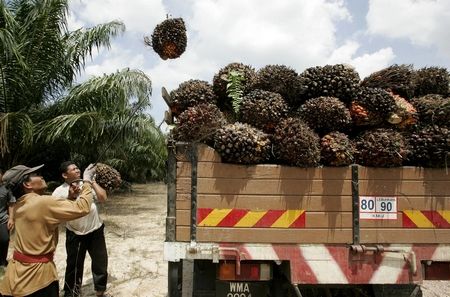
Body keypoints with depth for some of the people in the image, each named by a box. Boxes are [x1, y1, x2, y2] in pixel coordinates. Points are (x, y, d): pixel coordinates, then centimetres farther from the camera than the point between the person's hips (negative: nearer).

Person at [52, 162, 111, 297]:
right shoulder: (59, 192, -8)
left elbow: (103, 198, -11)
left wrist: (93, 182, -10)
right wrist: (70, 197, -23)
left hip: (96, 231, 3)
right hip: (75, 234, -3)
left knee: (100, 261, 16)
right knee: (74, 266, 9)